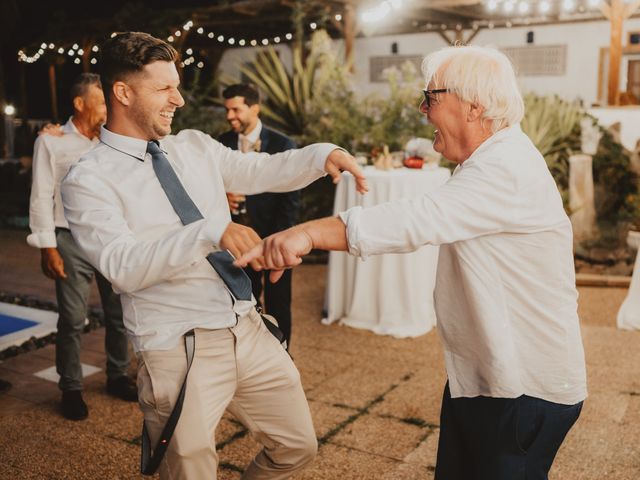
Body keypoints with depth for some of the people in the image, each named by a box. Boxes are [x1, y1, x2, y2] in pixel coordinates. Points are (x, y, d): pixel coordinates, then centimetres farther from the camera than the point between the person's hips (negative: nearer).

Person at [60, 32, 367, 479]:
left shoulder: (195, 147, 9)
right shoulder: (88, 181, -9)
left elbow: (262, 171, 13)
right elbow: (124, 266, -22)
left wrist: (321, 154, -5)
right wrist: (209, 232, -35)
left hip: (249, 332, 6)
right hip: (179, 351, -6)